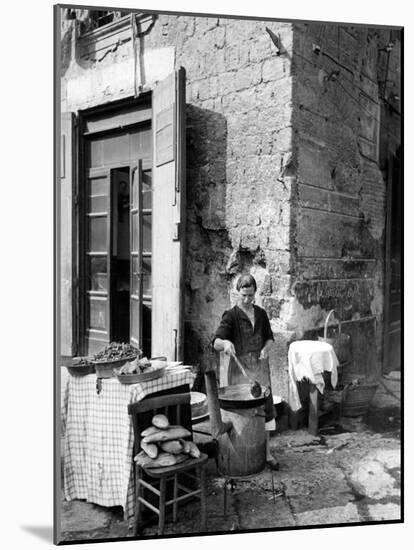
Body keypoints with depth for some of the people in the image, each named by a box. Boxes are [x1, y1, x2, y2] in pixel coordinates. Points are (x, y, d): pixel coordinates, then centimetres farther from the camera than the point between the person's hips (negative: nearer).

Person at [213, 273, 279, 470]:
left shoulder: (261, 314, 7)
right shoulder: (231, 316, -6)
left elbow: (270, 338, 17)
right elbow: (216, 342, -15)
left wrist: (265, 349, -5)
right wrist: (225, 343, -38)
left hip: (260, 365, 4)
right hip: (240, 366, -4)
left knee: (265, 405, 3)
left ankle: (267, 452, 14)